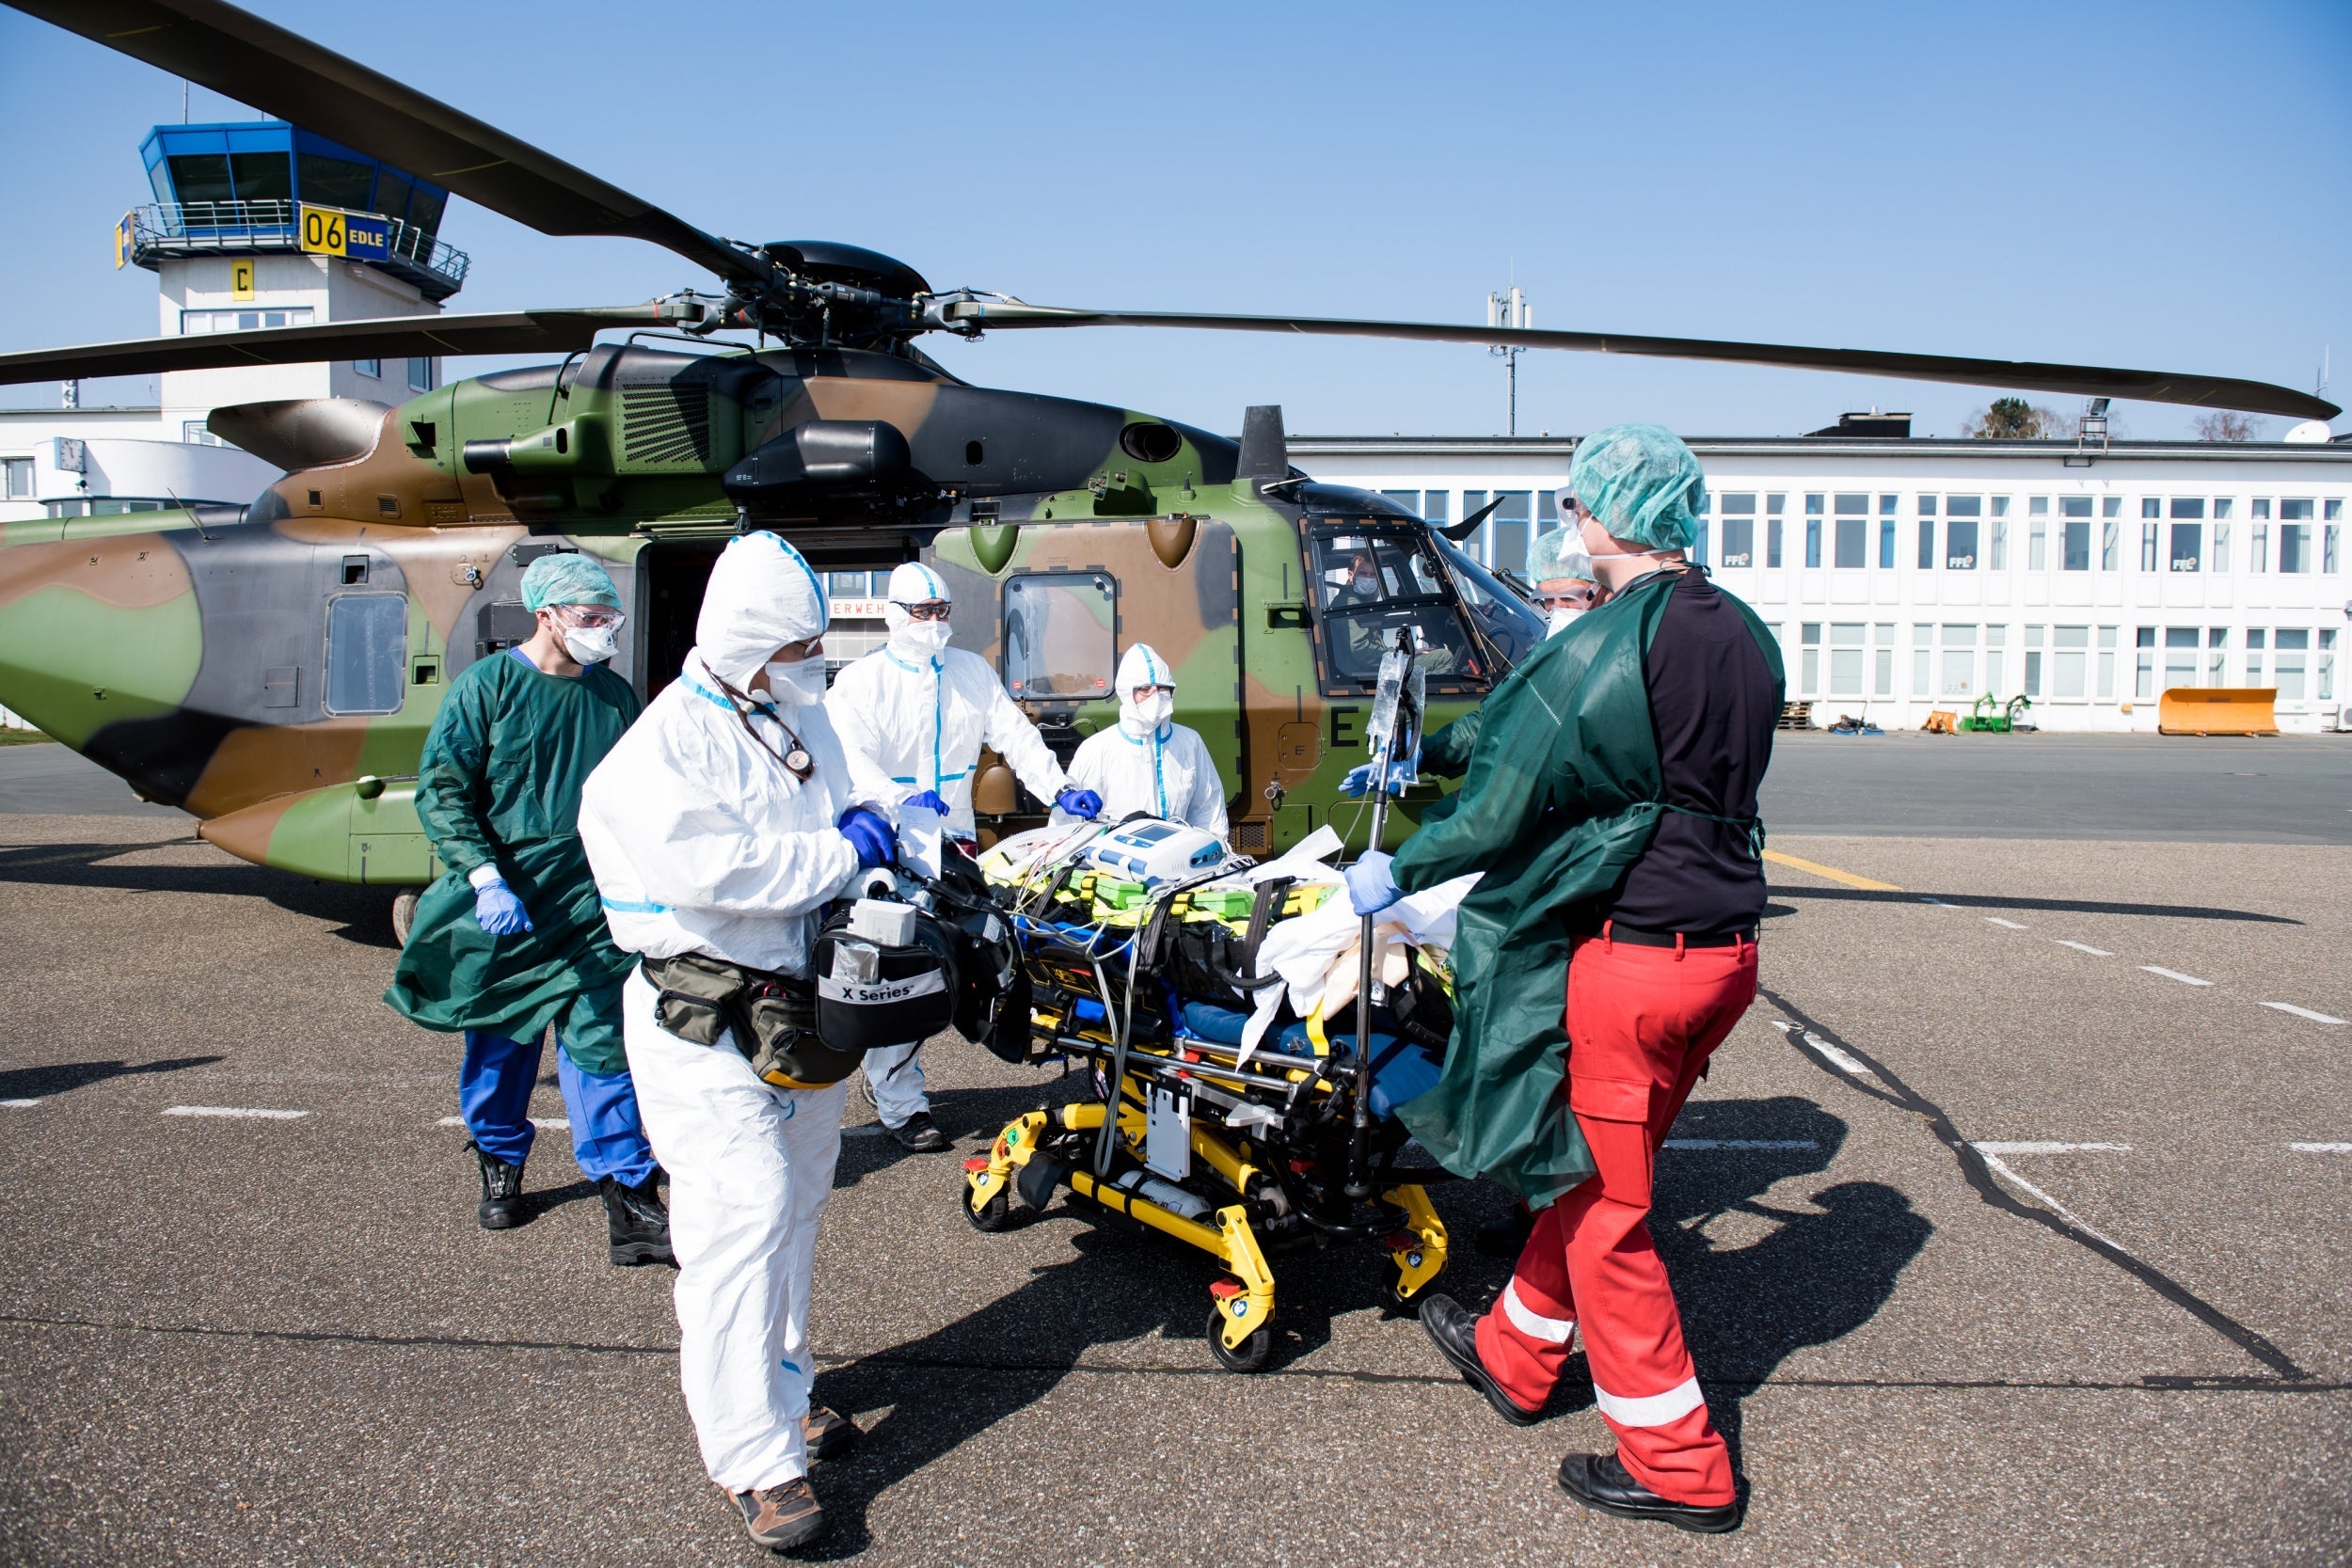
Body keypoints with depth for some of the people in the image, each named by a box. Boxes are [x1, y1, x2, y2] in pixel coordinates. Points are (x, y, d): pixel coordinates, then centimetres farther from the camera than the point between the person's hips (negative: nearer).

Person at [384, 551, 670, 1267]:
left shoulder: (614, 695, 6)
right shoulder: (485, 687, -5)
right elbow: (440, 789, -8)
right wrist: (486, 878, -18)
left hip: (591, 905, 1)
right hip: (502, 905, -1)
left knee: (600, 1043, -4)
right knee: (498, 1042, 13)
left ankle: (627, 1195, -1)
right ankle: (501, 1166, 36)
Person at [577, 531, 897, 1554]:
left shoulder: (805, 722, 11)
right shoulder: (665, 746, -15)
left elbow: (840, 820, 21)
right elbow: (714, 868, -28)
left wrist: (889, 834, -2)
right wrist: (841, 852, -19)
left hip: (803, 1005, 8)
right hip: (705, 1020, -8)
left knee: (796, 1208, 17)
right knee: (742, 1221, -11)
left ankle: (773, 1397, 34)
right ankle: (754, 1459, -3)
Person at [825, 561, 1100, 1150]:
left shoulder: (972, 672, 15)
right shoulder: (862, 681, 1)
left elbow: (1015, 735, 9)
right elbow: (851, 760, -13)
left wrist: (1059, 789, -7)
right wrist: (899, 799, -32)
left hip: (955, 842, 5)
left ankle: (884, 1075, 25)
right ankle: (901, 1105, -1)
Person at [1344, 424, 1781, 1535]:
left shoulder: (1604, 646, -18)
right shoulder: (1742, 635, 8)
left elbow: (1506, 803, -14)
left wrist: (1397, 872, 2)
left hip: (1633, 956, -9)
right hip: (1727, 950, 9)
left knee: (1605, 1211, 6)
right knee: (1595, 1168, 21)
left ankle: (1678, 1465, 17)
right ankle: (1514, 1354, 39)